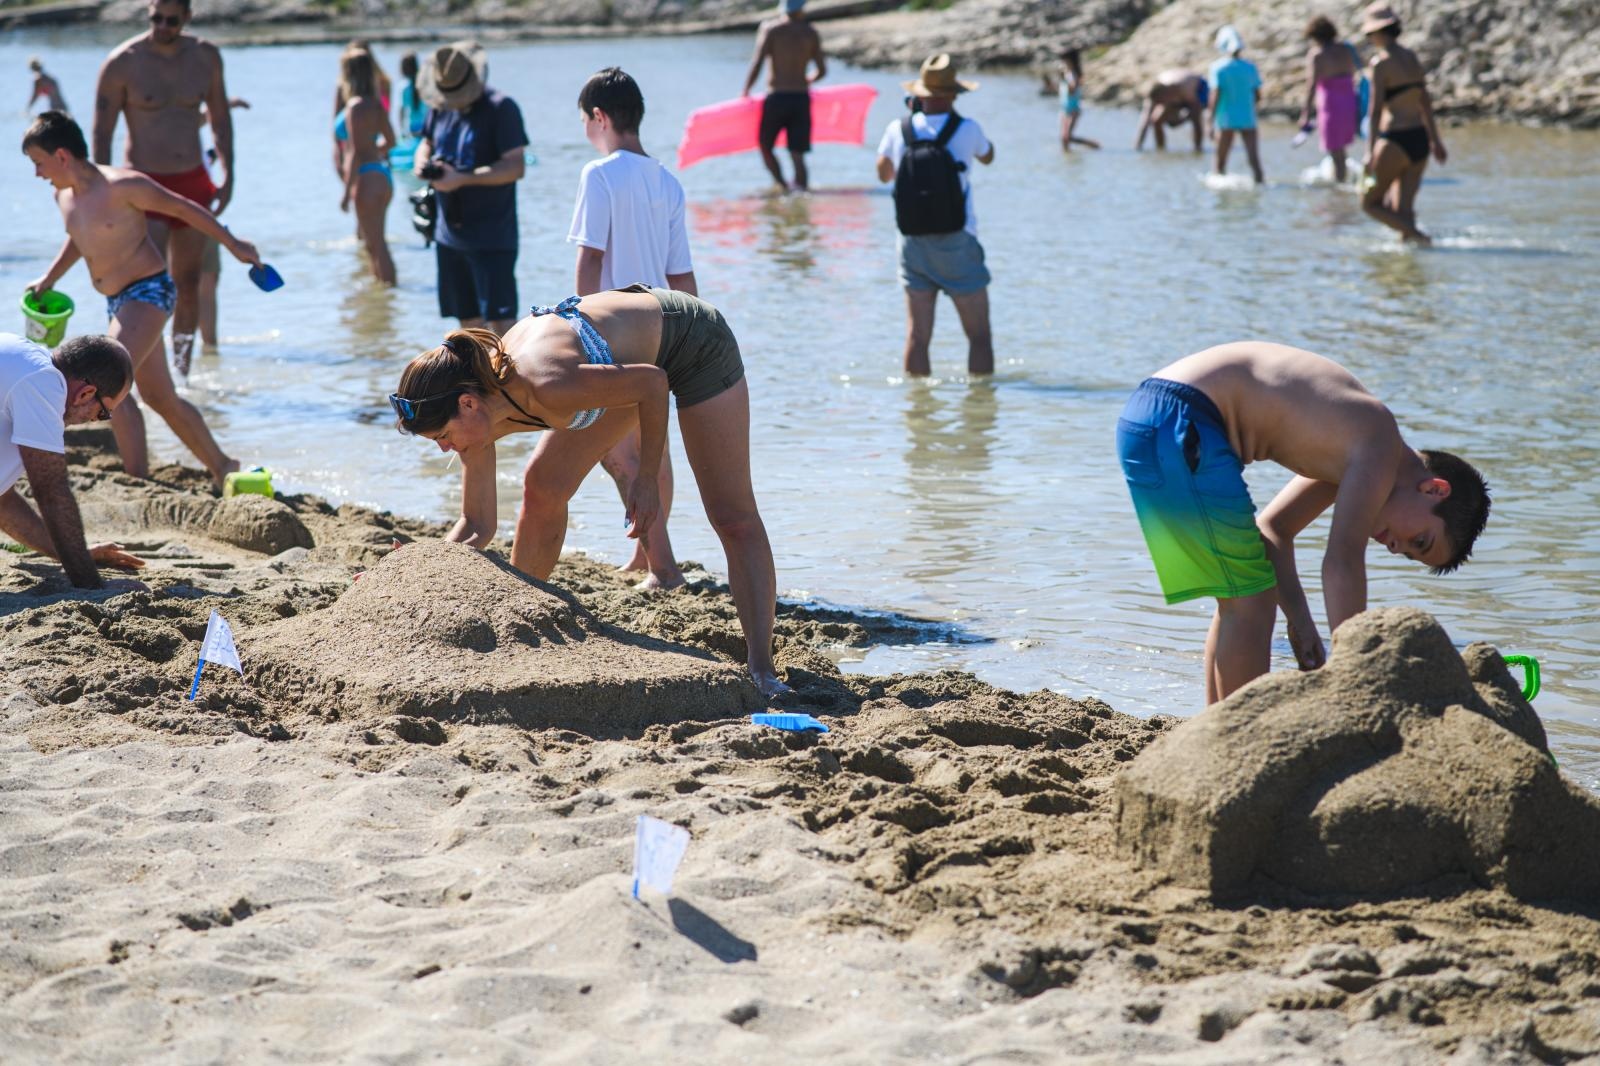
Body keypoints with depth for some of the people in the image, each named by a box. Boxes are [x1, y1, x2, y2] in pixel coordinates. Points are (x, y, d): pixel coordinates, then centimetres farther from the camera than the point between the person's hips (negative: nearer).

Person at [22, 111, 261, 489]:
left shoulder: (122, 186, -19)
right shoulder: (63, 196, 4)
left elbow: (183, 208, -8)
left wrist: (233, 244, -1)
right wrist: (49, 280, 19)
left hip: (149, 291, -8)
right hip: (117, 301, 8)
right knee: (160, 397, 15)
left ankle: (139, 481, -20)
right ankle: (221, 467, 30)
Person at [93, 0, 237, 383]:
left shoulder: (206, 57, 2)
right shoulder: (122, 63, -10)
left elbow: (220, 118, 15)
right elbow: (102, 133, -7)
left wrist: (228, 176, 7)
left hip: (193, 183, 4)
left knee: (188, 287, 11)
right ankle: (146, 386, -12)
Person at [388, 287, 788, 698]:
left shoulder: (547, 387, -39)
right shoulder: (480, 409, -15)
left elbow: (653, 381, -25)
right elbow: (477, 526, -6)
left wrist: (646, 478, -18)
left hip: (694, 339, -8)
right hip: (636, 348, 8)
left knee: (734, 517, -8)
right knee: (541, 489, 8)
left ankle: (761, 669, -6)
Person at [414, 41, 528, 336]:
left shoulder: (501, 108, -12)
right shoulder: (440, 107, 8)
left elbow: (515, 167, -18)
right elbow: (426, 143, 23)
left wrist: (462, 178, -24)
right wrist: (423, 162, -2)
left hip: (492, 238, -7)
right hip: (450, 233, 7)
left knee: (500, 320, -12)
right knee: (468, 321, 14)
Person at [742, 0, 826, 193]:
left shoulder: (769, 29, -2)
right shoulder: (811, 33, 6)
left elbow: (757, 63, -10)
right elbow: (822, 71, 12)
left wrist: (745, 92, 1)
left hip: (776, 97, -2)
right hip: (801, 98, 2)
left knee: (765, 145, 13)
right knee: (798, 154, 2)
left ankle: (783, 186, -2)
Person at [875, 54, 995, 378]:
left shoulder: (898, 130, -2)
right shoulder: (966, 129, -9)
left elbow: (884, 174, 18)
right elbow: (988, 157, 14)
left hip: (913, 243, 3)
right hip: (957, 244, -3)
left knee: (917, 336, 6)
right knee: (979, 336, 4)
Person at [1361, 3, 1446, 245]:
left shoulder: (1381, 63, -12)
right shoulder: (1412, 58, 10)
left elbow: (1376, 109, -16)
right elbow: (1425, 102, 18)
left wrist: (1371, 151, -17)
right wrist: (1435, 140, 25)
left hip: (1396, 142, -7)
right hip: (1419, 140, 7)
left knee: (1370, 203, 5)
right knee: (1402, 210, 10)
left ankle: (1415, 235, -12)